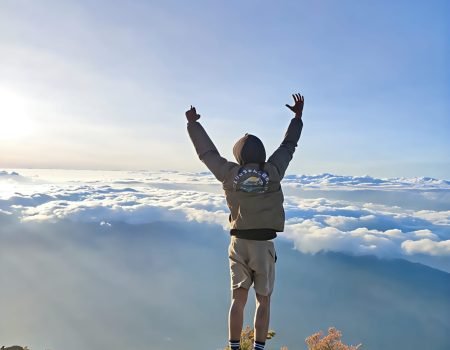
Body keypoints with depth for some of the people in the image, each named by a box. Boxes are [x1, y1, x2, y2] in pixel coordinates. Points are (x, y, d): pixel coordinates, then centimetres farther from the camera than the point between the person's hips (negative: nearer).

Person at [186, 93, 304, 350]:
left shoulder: (230, 174, -5)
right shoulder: (272, 172, -7)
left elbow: (207, 151, 7)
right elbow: (288, 146, 8)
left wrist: (193, 124, 22)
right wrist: (298, 116, 22)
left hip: (239, 244, 1)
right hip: (264, 246, -1)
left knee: (238, 300, 11)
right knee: (264, 301, 13)